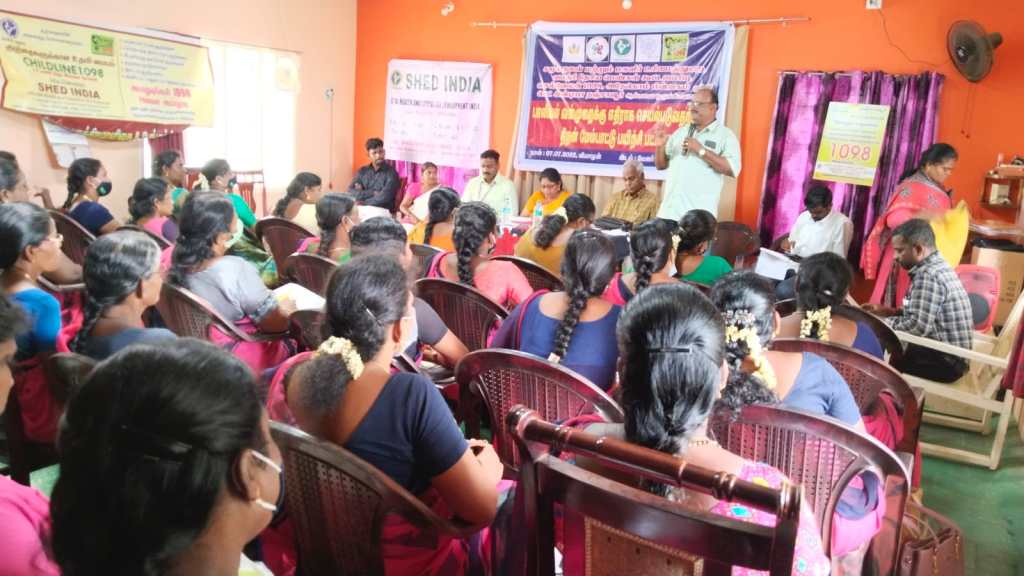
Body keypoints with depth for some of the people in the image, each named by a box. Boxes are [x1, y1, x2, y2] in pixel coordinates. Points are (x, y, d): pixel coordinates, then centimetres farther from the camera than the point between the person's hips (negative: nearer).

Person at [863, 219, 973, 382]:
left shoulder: (928, 275, -21)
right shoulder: (939, 266, 10)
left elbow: (918, 326, -28)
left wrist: (882, 321, -14)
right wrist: (891, 312, 5)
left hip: (944, 362, -9)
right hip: (951, 356, 9)